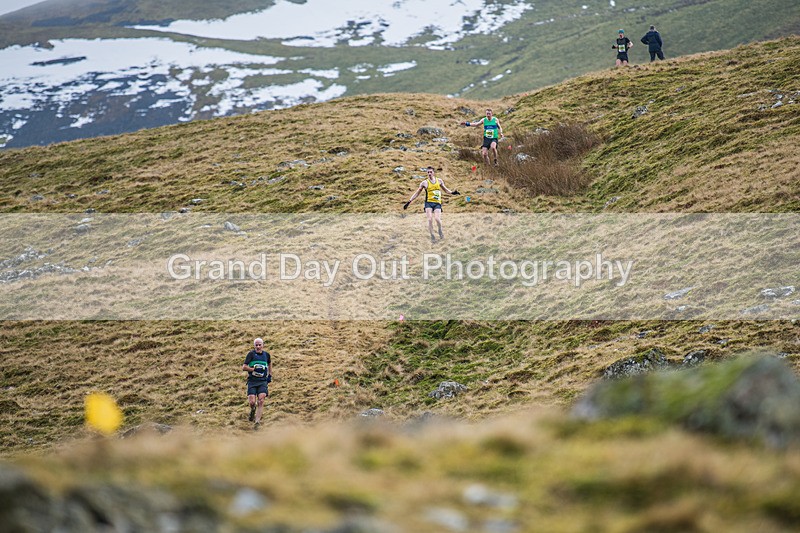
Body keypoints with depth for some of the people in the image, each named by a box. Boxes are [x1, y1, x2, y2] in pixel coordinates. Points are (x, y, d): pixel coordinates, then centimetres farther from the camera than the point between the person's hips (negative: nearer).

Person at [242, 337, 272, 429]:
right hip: (252, 381, -2)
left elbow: (269, 363, 32)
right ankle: (253, 410, 27)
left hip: (263, 381, 2)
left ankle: (257, 421, -15)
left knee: (261, 401, -15)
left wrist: (270, 375, 24)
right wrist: (255, 369, -15)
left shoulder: (266, 355, 8)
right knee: (252, 402, -11)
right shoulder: (251, 354, -3)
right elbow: (244, 367, -10)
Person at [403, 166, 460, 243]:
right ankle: (432, 236, -1)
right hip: (428, 203, -1)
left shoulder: (439, 181, 10)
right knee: (430, 219, -16)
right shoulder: (425, 183, 3)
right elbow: (417, 193, 10)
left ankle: (440, 230, 11)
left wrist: (452, 192, 10)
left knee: (437, 218, -19)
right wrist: (409, 202, 5)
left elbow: (445, 189, 26)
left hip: (437, 203, 1)